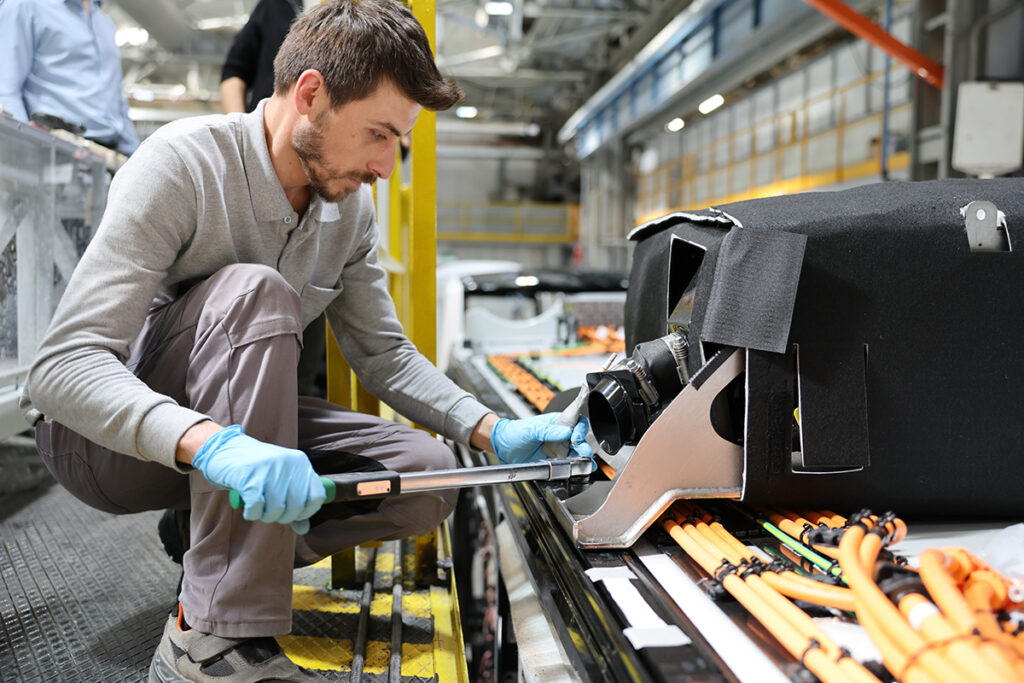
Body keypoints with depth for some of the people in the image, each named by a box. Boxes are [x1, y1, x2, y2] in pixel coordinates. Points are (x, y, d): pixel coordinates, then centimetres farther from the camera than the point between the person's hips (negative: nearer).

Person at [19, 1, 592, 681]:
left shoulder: (351, 205, -3)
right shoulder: (182, 164, -22)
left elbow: (384, 353, 4)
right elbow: (65, 362, -29)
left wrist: (496, 433, -11)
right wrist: (215, 444, -47)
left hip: (234, 428, 5)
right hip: (101, 434, -5)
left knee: (428, 472, -13)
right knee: (255, 290, -35)